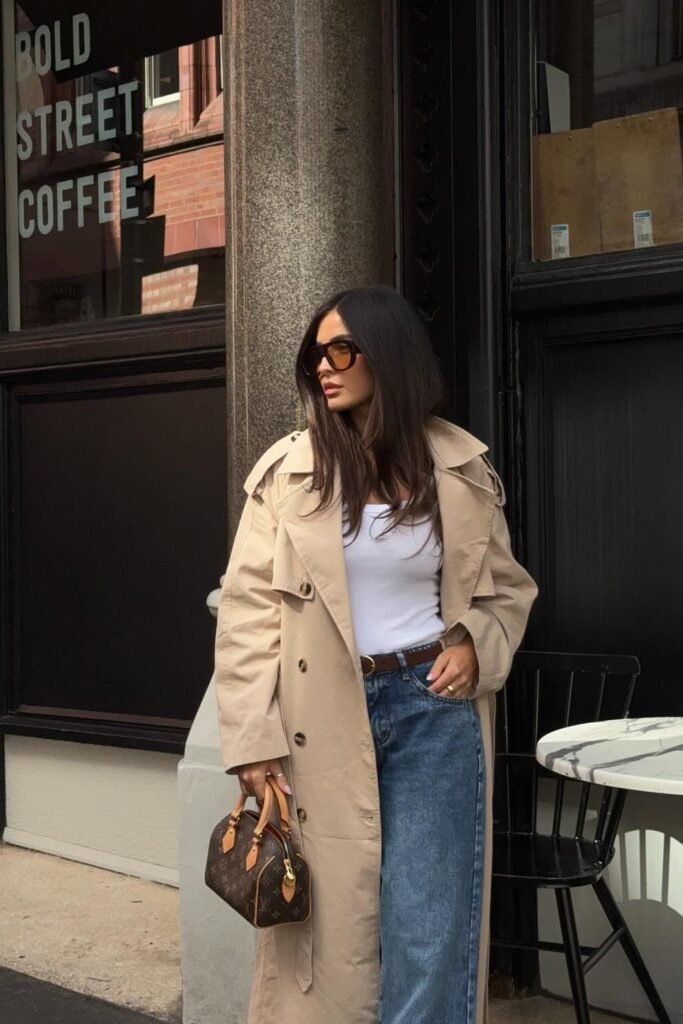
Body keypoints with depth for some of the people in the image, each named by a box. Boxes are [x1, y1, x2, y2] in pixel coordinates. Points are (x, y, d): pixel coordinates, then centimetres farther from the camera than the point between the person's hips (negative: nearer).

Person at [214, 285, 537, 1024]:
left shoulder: (462, 469, 2)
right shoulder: (287, 470, -3)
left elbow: (508, 589, 13)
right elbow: (248, 610, -4)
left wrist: (478, 644, -8)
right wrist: (253, 740, -9)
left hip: (434, 711, 1)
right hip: (326, 722, 0)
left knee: (429, 926, 4)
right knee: (334, 922, 9)